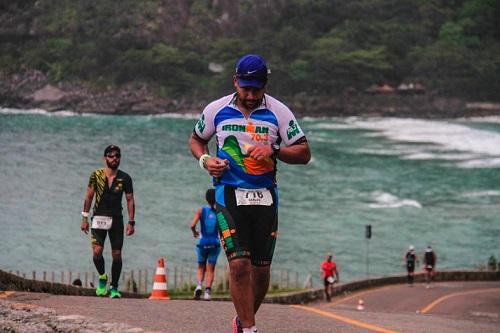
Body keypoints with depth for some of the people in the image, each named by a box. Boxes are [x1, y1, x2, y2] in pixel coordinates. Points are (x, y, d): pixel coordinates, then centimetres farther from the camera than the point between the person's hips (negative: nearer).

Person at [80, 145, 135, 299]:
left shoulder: (125, 178, 1)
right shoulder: (96, 175, 0)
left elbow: (130, 200, 5)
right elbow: (89, 197, 5)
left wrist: (131, 222, -1)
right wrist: (84, 218, 2)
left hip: (116, 219, 1)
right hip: (99, 218, -1)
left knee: (117, 254, -2)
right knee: (97, 251, -16)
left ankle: (114, 287, 11)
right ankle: (102, 277, 11)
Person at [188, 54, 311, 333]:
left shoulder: (279, 112, -1)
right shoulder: (217, 110, 2)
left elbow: (304, 153, 0)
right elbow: (196, 139, 19)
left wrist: (274, 151, -16)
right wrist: (205, 159, -2)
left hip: (265, 197, 1)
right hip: (229, 195, -1)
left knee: (261, 269, 4)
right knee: (239, 264, -15)